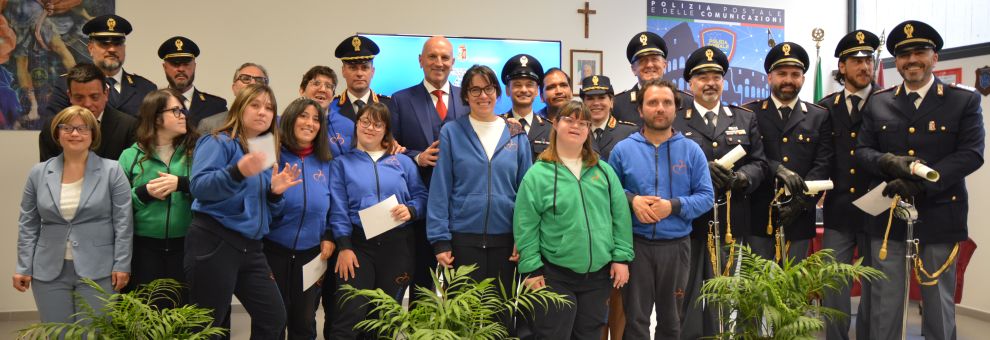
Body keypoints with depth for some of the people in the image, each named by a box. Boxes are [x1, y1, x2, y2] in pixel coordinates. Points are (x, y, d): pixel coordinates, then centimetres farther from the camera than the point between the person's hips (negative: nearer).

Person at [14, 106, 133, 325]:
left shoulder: (111, 171, -2)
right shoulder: (39, 173, 6)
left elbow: (123, 223, -4)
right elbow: (28, 225, 10)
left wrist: (121, 265, -9)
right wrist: (23, 267, 5)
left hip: (98, 271, -3)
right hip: (49, 271, 3)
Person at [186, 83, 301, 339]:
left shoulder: (268, 154, 16)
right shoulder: (219, 142, -3)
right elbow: (198, 186, -20)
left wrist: (275, 192, -2)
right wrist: (238, 172, -35)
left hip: (251, 247, 7)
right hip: (215, 242, -7)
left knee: (274, 318, 4)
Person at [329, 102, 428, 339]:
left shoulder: (402, 162, 11)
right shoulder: (343, 163, 7)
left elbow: (421, 195, 9)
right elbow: (338, 209, -1)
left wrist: (411, 210, -13)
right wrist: (344, 247, -10)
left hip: (397, 244, 2)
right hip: (358, 243, -2)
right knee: (349, 318, -9)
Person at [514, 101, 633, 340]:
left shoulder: (603, 170, 6)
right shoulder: (537, 174, -5)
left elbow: (620, 216, 5)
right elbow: (526, 227, -7)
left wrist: (621, 257, 0)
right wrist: (532, 269, -10)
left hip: (599, 274, 4)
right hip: (555, 275, -3)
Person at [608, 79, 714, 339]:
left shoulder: (691, 150, 0)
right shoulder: (623, 149, 0)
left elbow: (706, 197, -2)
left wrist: (674, 206, -17)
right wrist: (631, 200, -15)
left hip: (676, 245, 1)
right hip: (635, 244, -1)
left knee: (671, 319, 16)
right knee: (635, 319, 7)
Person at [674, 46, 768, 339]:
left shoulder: (746, 119, 15)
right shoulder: (674, 121, 5)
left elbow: (759, 163, 9)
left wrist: (743, 177, -13)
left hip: (732, 223, 3)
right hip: (688, 222, -2)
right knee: (688, 296, 3)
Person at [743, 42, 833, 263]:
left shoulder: (820, 117, 10)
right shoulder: (750, 113, 5)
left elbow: (822, 165, 1)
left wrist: (800, 202, -10)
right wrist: (778, 169, -22)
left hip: (799, 218, 2)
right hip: (758, 218, -2)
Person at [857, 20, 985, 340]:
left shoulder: (965, 100, 0)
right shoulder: (878, 102, 7)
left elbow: (971, 154, -9)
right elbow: (862, 150, 4)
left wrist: (920, 183, -21)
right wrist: (888, 162, -19)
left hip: (939, 215, -1)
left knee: (939, 300, 11)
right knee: (884, 300, 8)